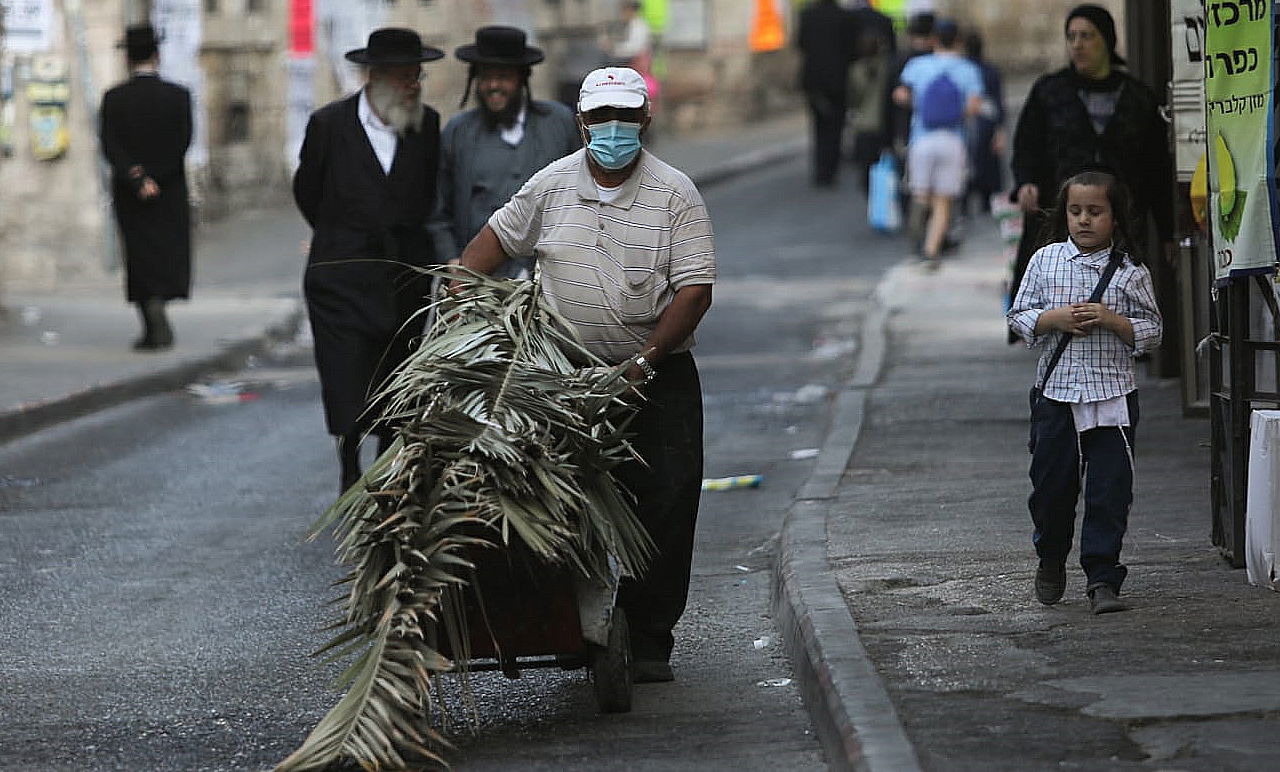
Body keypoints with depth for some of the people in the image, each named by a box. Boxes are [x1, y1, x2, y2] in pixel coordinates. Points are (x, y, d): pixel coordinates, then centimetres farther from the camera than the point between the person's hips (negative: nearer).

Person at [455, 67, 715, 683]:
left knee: (665, 505, -6)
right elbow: (498, 237, 20)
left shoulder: (674, 194, -5)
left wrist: (643, 363, -17)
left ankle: (648, 639, 2)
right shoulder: (552, 185, 5)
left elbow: (695, 290, -10)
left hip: (657, 374, -2)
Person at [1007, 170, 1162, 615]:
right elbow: (1019, 318, 5)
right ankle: (1051, 561, 33)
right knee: (1052, 485, 9)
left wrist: (1111, 320, -15)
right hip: (1055, 393, 1)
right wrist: (1054, 319, -13)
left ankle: (1102, 578, 1)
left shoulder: (1130, 271, 0)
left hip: (1112, 397, -1)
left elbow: (1152, 332, 1)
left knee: (1109, 491, -5)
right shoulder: (1045, 261, 4)